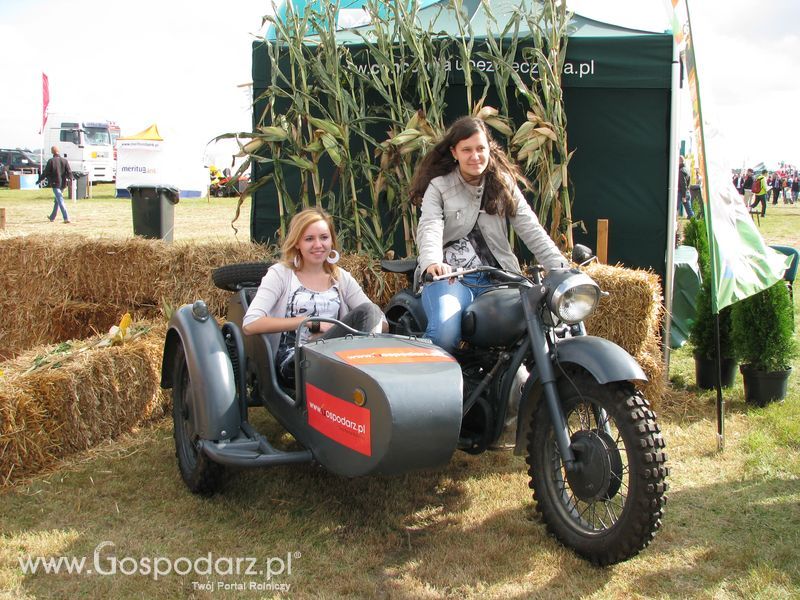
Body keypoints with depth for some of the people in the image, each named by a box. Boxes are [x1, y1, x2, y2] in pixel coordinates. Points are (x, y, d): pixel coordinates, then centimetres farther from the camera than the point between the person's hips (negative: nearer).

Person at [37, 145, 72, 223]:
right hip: (62, 184, 5)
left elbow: (45, 173, -6)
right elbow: (69, 172, -3)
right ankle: (52, 217, 32)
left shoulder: (51, 161, -10)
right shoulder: (65, 160, 0)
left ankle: (66, 218, -17)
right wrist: (71, 179, 11)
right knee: (57, 201, 19)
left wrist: (39, 180, 6)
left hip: (55, 184, -5)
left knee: (60, 201, -7)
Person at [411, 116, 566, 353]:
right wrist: (432, 262, -36)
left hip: (496, 279, 3)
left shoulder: (504, 184, 12)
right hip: (449, 276, -3)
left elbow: (531, 230, 5)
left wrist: (562, 269, -8)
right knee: (444, 332, -32)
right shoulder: (438, 186, 4)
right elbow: (429, 228, -12)